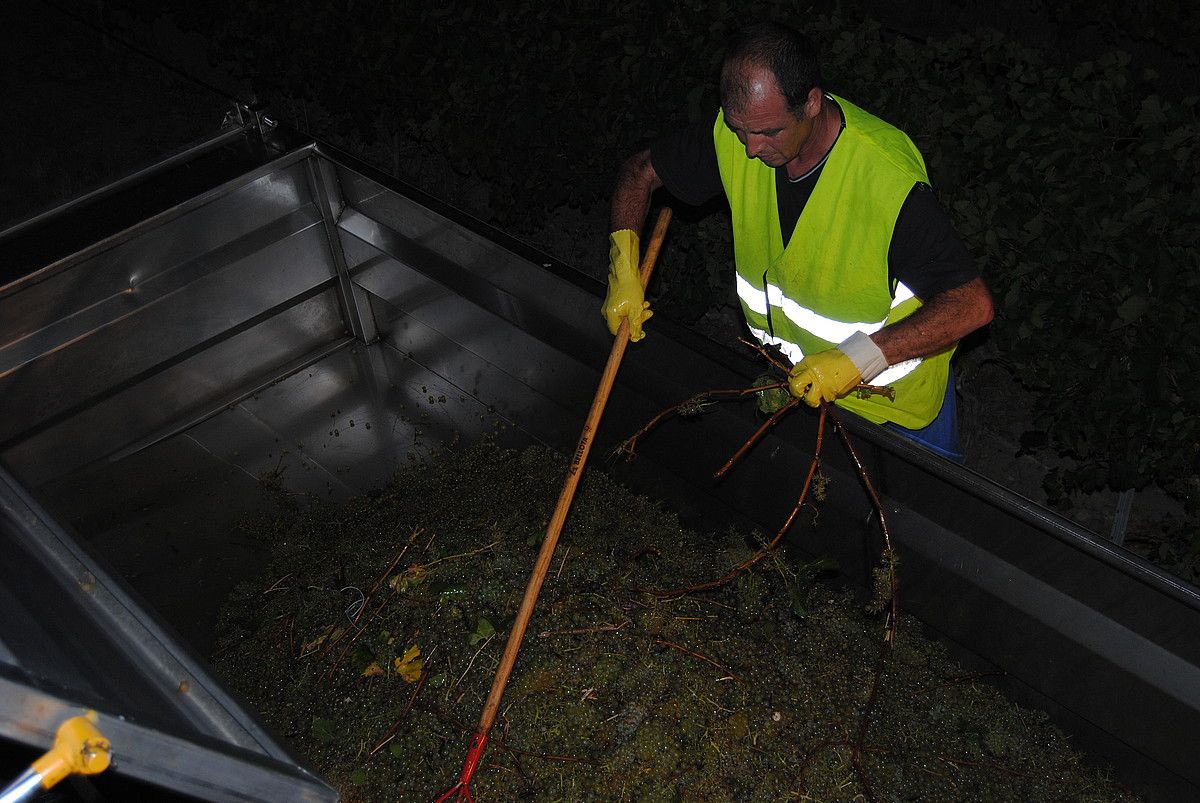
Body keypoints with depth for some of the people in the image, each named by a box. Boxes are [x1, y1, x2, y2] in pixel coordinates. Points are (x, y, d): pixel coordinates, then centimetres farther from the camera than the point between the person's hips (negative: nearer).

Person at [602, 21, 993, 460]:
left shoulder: (888, 179, -35)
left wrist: (860, 357, -42)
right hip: (797, 376, 5)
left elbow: (973, 304, -34)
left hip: (894, 390, -4)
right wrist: (623, 270, -15)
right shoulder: (738, 134, -18)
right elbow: (642, 169, -2)